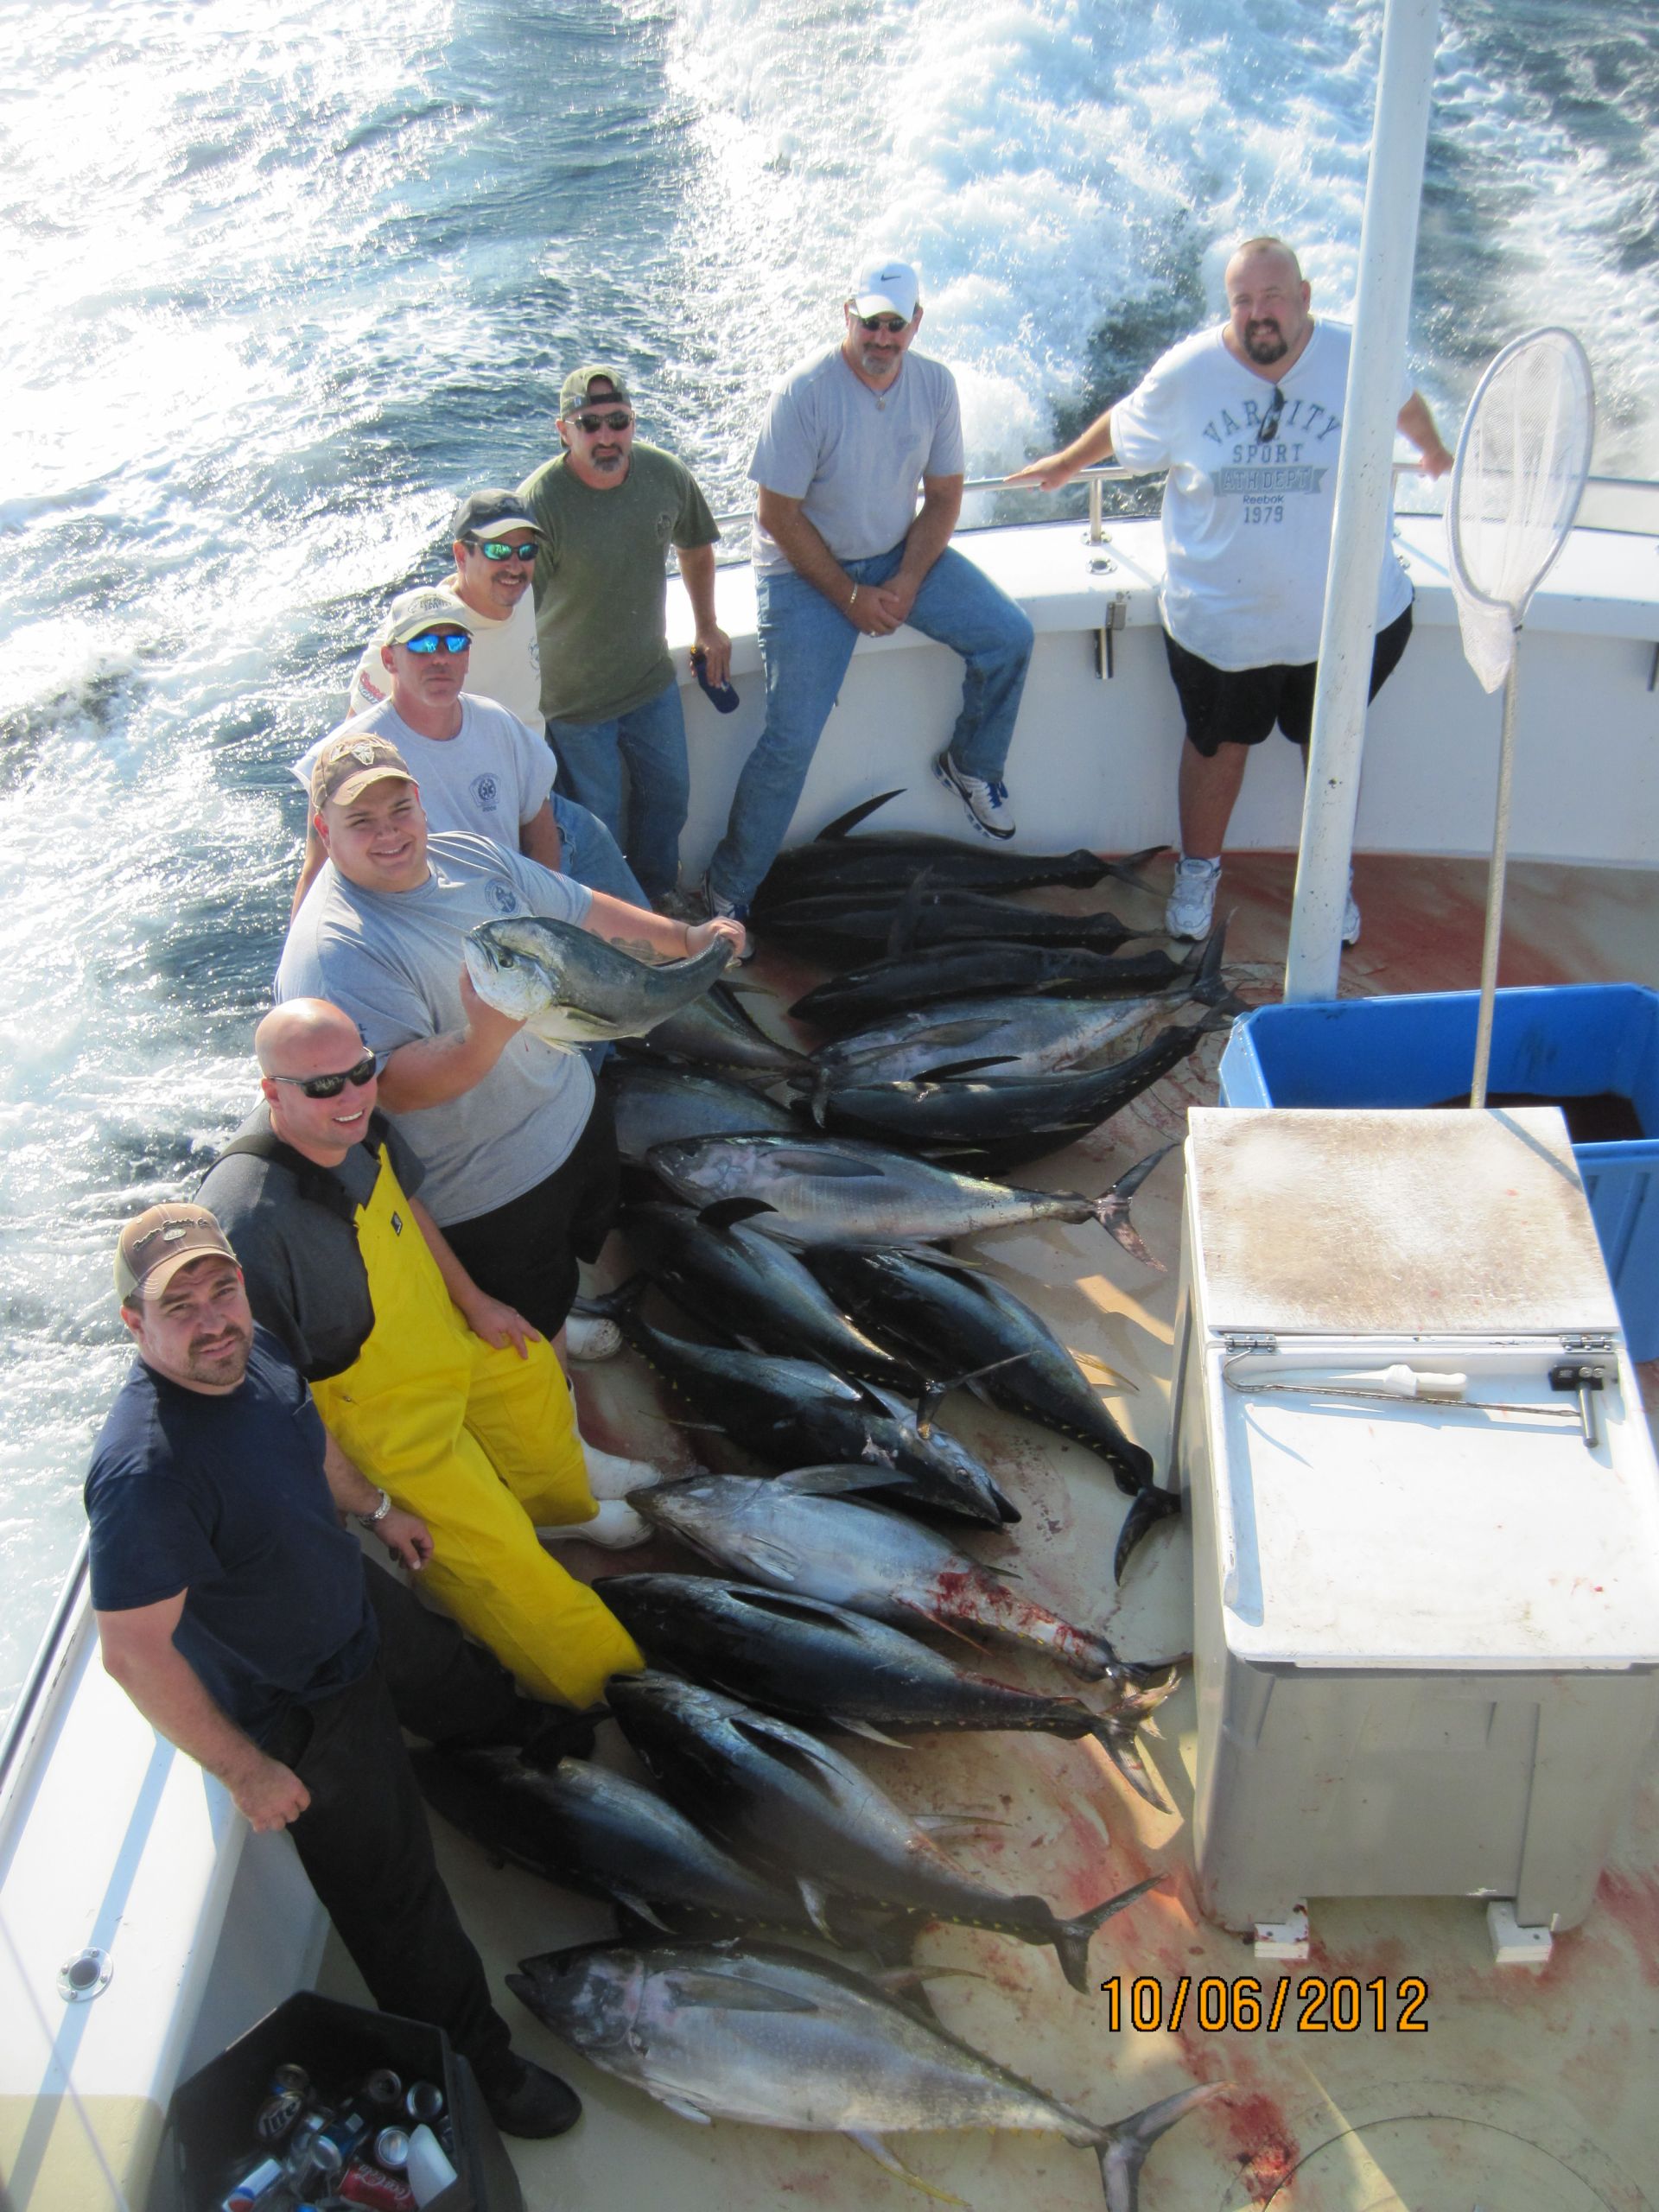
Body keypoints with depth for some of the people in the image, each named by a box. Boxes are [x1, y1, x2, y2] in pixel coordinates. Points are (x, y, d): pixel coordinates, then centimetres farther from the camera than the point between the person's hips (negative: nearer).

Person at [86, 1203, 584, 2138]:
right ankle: (474, 2060, 32)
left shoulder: (254, 1348, -17)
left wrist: (377, 1508, 21)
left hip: (359, 1597, 8)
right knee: (392, 1885, 8)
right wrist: (245, 1771, -25)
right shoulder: (145, 1473, -43)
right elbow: (135, 1655, -35)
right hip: (298, 1708, -8)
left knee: (450, 1670, 38)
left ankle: (521, 1727, 75)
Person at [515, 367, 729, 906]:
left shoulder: (665, 474, -11)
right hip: (572, 699, -5)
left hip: (653, 682, 6)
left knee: (669, 795, 21)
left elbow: (696, 547, 10)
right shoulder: (538, 504, -27)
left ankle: (658, 897, 46)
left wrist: (707, 627, 18)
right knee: (599, 824, 6)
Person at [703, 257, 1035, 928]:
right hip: (807, 568, -5)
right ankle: (728, 887, 1)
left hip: (900, 553, 5)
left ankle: (971, 765, 18)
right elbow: (778, 514, -18)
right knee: (792, 738, -14)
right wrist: (849, 597, -17)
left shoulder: (935, 384, -6)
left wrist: (905, 584, -12)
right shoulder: (804, 392, -21)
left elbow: (943, 495, 1)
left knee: (1009, 636, -10)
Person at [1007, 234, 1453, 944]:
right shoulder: (1185, 374, -11)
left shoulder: (1357, 359, -9)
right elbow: (1121, 426, 9)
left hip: (1347, 615, 1)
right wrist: (1066, 462, 24)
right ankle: (1198, 872, 38)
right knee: (1218, 745, 16)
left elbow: (1406, 406, 14)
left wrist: (1434, 452, 33)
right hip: (1220, 615, 0)